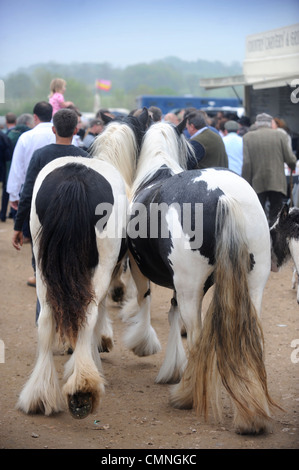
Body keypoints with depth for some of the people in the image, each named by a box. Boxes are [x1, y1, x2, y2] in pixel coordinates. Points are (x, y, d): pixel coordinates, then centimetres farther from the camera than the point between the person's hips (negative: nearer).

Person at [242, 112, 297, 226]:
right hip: (277, 183, 0)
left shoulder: (247, 137, 0)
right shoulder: (280, 135, 1)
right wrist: (293, 167, 20)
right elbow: (290, 159, -3)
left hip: (257, 184, 0)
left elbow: (245, 163, -6)